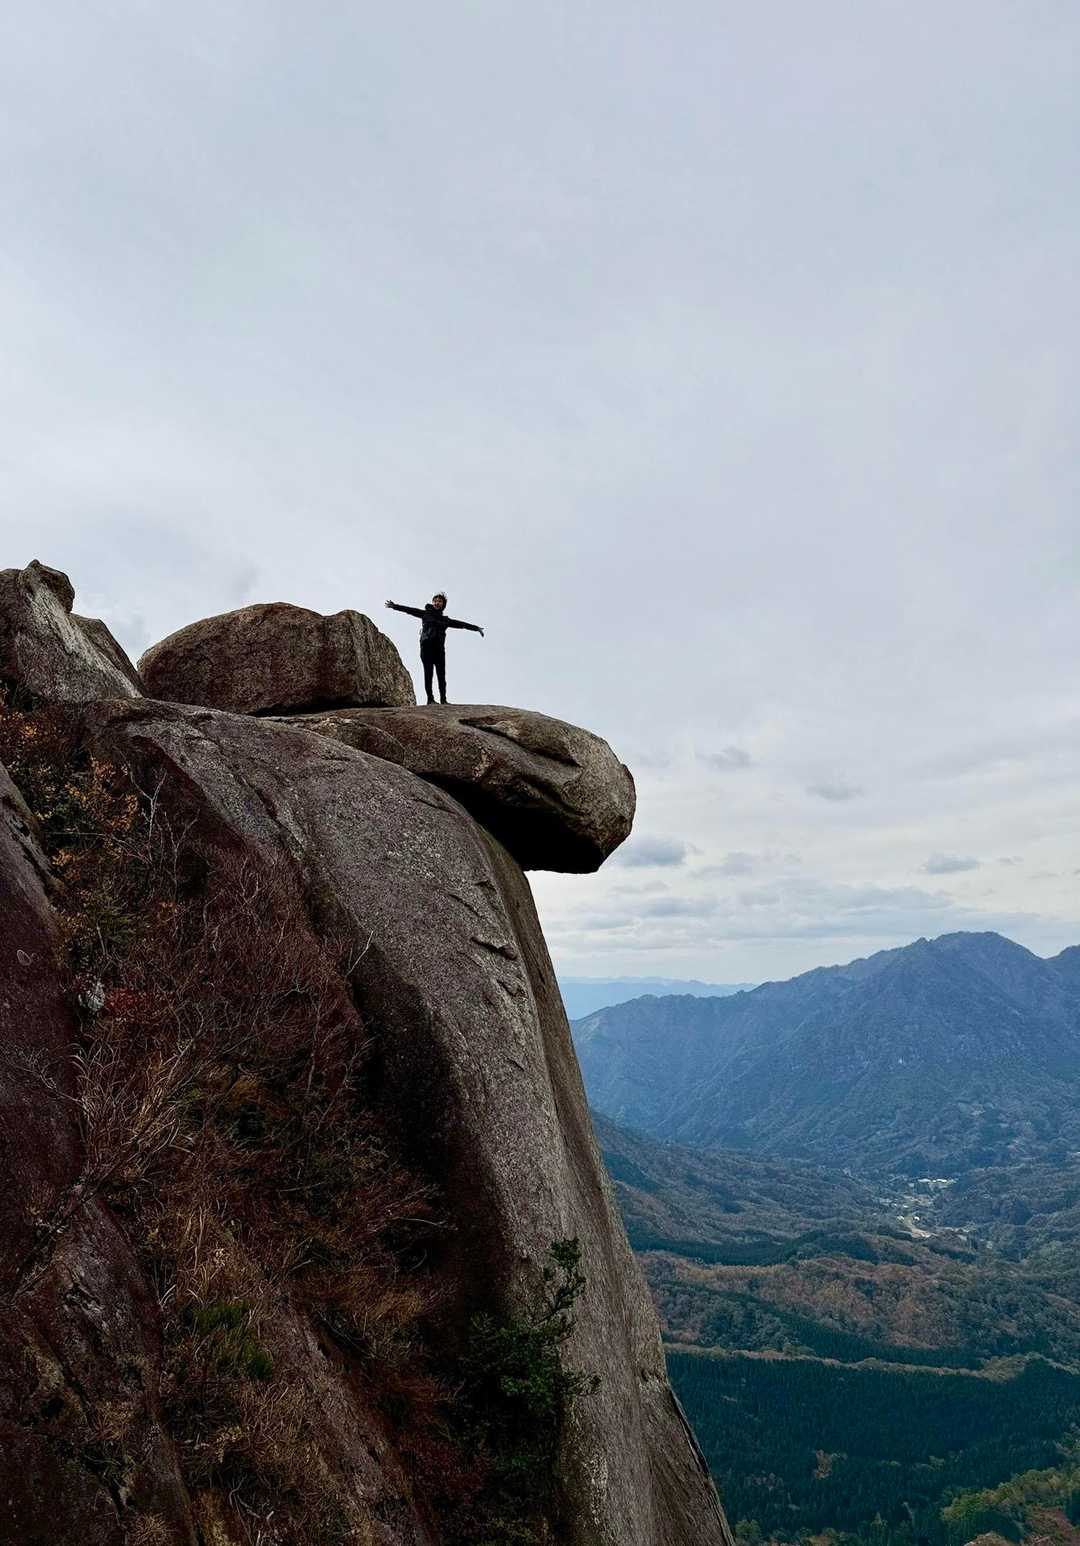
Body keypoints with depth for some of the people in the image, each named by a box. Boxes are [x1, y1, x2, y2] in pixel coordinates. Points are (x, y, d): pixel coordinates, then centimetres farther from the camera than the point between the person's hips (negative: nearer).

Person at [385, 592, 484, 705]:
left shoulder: (445, 619, 19)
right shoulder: (426, 614, 13)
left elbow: (461, 624, 20)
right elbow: (410, 610, 8)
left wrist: (476, 628, 19)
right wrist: (395, 606, 0)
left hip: (439, 648, 2)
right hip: (426, 646, -2)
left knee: (441, 675, -5)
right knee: (428, 673, -8)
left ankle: (443, 699, -5)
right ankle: (430, 699, -10)